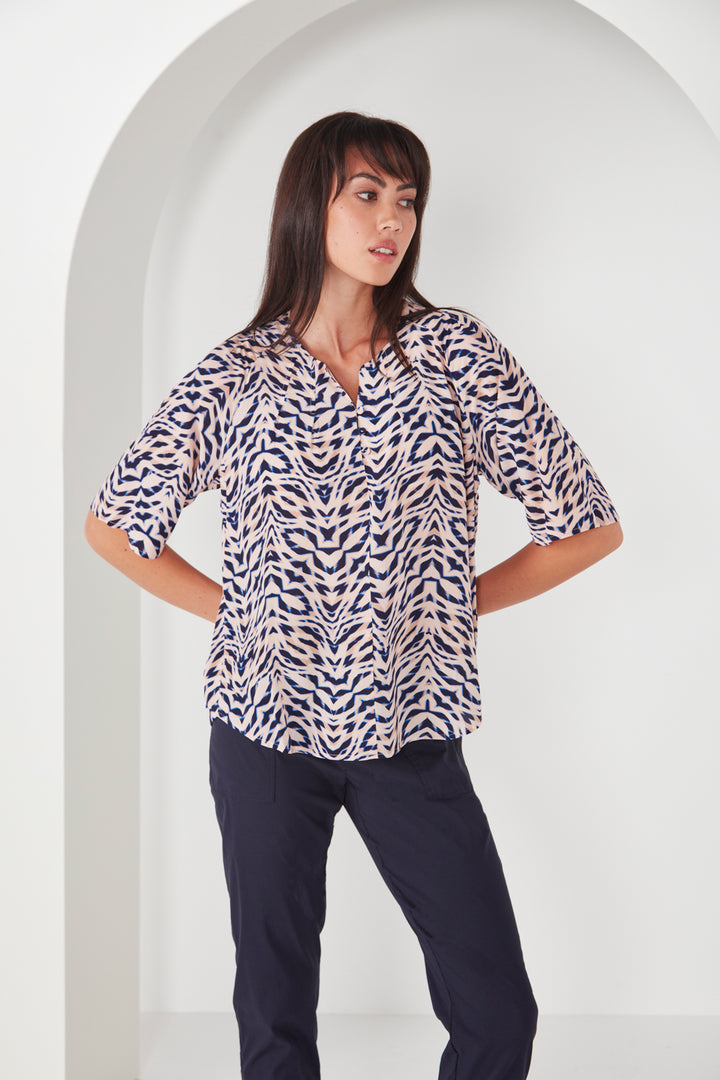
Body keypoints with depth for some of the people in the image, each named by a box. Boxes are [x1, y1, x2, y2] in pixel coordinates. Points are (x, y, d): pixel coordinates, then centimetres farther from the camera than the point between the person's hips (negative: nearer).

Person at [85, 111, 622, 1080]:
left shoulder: (459, 355, 0)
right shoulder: (237, 376, 0)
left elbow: (590, 526, 4)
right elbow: (113, 525, 11)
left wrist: (458, 601, 3)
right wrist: (230, 609, 5)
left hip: (414, 734, 0)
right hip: (265, 728, 0)